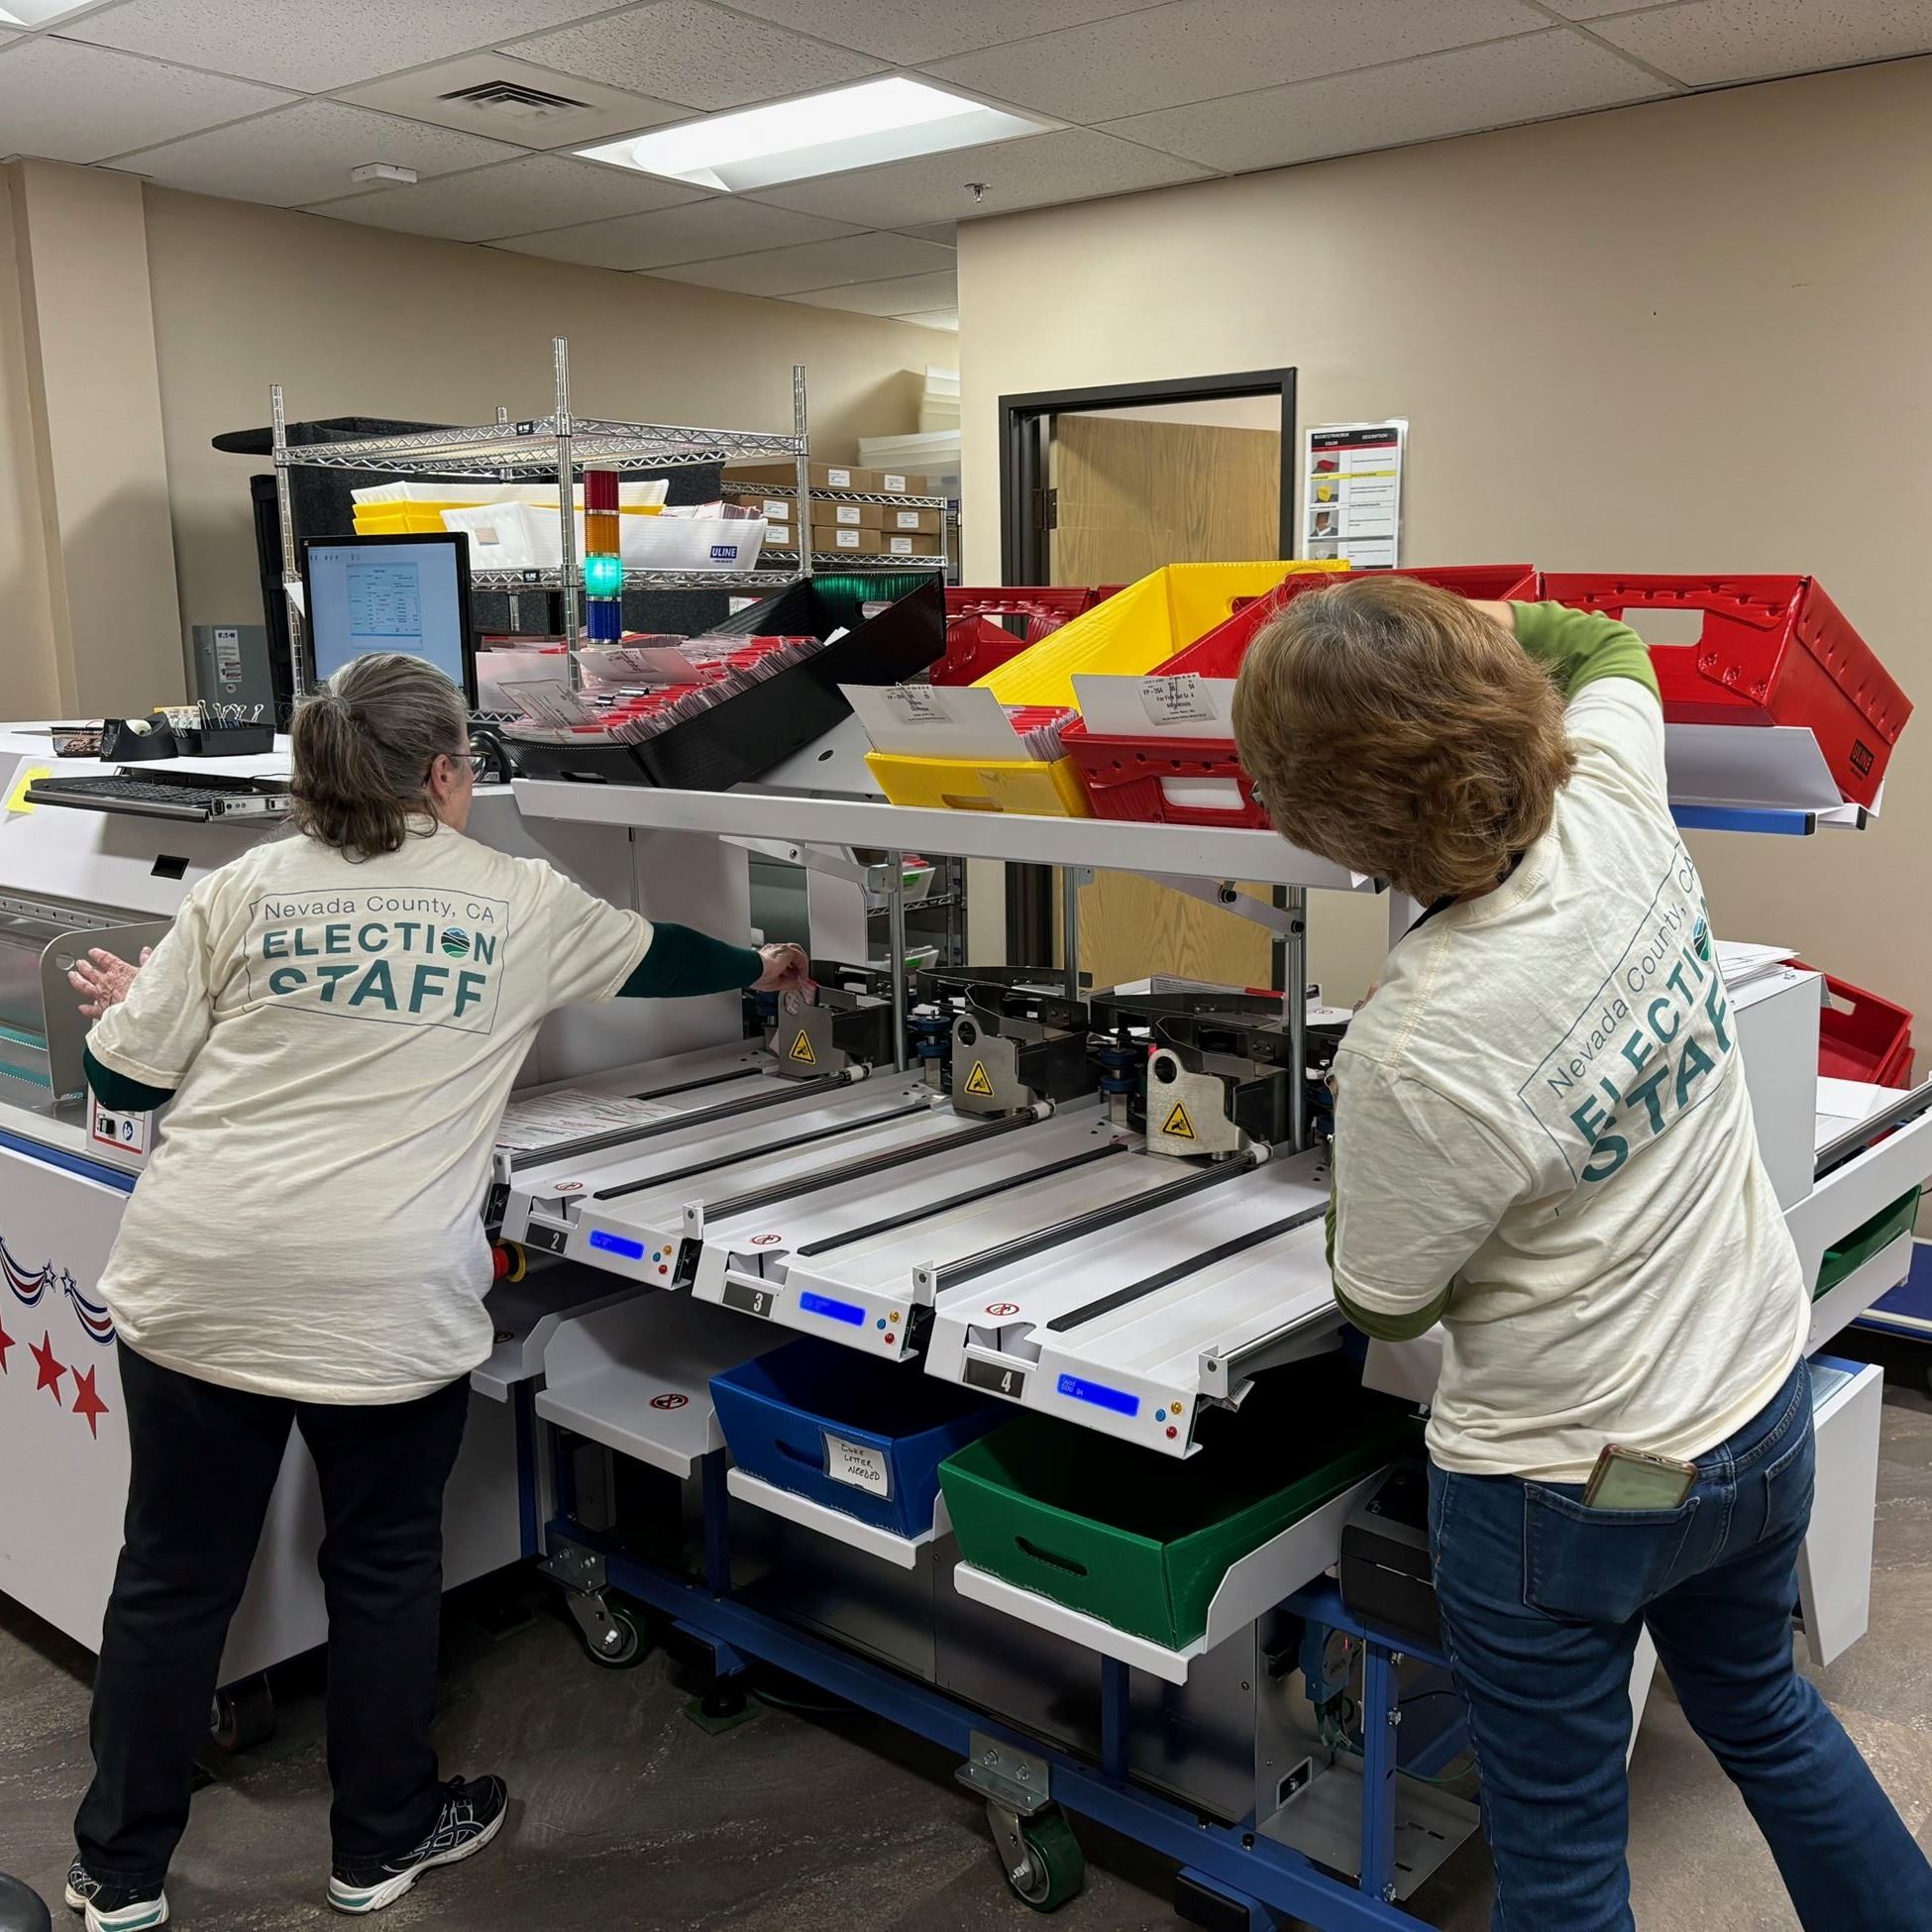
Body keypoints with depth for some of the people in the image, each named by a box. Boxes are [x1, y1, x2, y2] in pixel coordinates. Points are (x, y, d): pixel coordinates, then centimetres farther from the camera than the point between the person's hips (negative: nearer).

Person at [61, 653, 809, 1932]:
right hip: (384, 1307, -2)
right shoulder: (519, 905, 1)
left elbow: (124, 1078, 6)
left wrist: (125, 1002, 28)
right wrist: (762, 969, 38)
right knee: (385, 1565, 18)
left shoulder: (244, 891, 2)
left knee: (176, 1574, 16)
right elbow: (654, 957, 19)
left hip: (195, 1287, 2)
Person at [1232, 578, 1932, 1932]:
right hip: (1766, 1410, 7)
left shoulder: (1415, 1057, -34)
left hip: (1574, 1484, -7)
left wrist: (1357, 1152, 1)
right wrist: (1450, 623, 12)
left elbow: (1381, 1305, -12)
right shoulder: (1615, 802, -17)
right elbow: (1604, 647, 10)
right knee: (1762, 1707, 35)